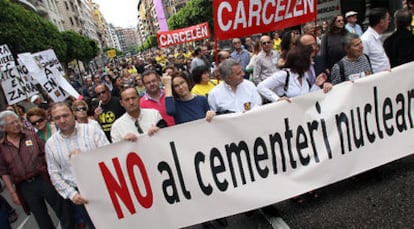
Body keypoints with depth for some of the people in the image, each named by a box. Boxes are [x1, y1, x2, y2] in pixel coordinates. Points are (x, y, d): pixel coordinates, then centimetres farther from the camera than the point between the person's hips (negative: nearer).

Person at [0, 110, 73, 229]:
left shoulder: (32, 135, 0)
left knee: (62, 210, 6)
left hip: (44, 179, -1)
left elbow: (46, 154, 1)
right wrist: (12, 193, 2)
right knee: (41, 218, 15)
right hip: (24, 187, 1)